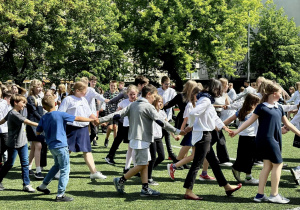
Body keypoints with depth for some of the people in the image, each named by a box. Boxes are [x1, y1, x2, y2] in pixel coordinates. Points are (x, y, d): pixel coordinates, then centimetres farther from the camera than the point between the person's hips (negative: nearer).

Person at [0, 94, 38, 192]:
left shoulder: (12, 113, 7)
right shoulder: (13, 114, -21)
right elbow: (27, 122, -29)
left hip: (22, 142, 8)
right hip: (13, 144, -8)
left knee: (25, 163, 3)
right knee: (9, 164, 5)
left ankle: (26, 184, 6)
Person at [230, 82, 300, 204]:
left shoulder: (279, 108, 13)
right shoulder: (262, 107, -8)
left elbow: (287, 123, 21)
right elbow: (250, 121, -6)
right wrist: (237, 131, -12)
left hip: (275, 140, 7)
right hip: (266, 138, -7)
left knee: (268, 165, 7)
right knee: (278, 164, -4)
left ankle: (260, 195, 12)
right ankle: (274, 195, 4)